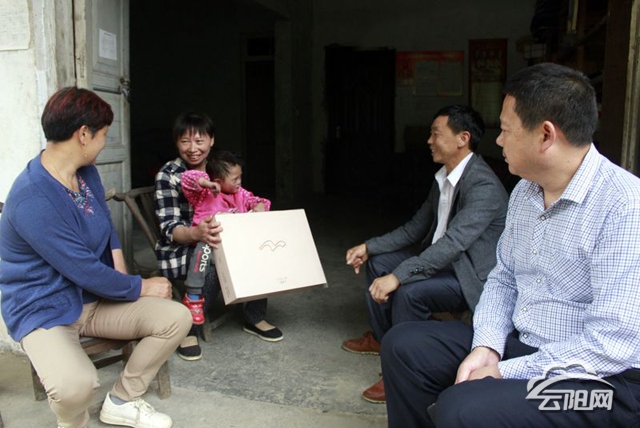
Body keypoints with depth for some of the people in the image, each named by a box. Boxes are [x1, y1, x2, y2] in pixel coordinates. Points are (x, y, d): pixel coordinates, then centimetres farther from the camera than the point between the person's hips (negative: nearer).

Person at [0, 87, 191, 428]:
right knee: (75, 385, -36)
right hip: (44, 311, -8)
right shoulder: (31, 199, -27)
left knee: (177, 317, -10)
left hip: (96, 298, 8)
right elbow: (86, 271, -25)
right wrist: (141, 287, -11)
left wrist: (123, 279, 1)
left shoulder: (87, 171, 2)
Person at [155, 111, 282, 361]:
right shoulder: (168, 175, -12)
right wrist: (197, 233, -42)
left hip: (216, 243, 5)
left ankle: (255, 317, 2)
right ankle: (188, 329, -16)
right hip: (179, 250, -5)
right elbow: (169, 229, -20)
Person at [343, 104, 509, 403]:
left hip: (472, 275, -9)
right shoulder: (444, 178, 5)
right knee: (378, 262, 6)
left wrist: (398, 276, -39)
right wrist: (368, 247, 0)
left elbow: (453, 242, -35)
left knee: (410, 291, -31)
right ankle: (381, 338, 23)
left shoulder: (483, 185, -25)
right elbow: (414, 229, 8)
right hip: (443, 260, 10)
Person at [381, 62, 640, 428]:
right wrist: (486, 347, -6)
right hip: (521, 345, 8)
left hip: (603, 378, -8)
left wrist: (505, 371, -19)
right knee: (404, 346, 0)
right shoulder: (525, 192, 4)